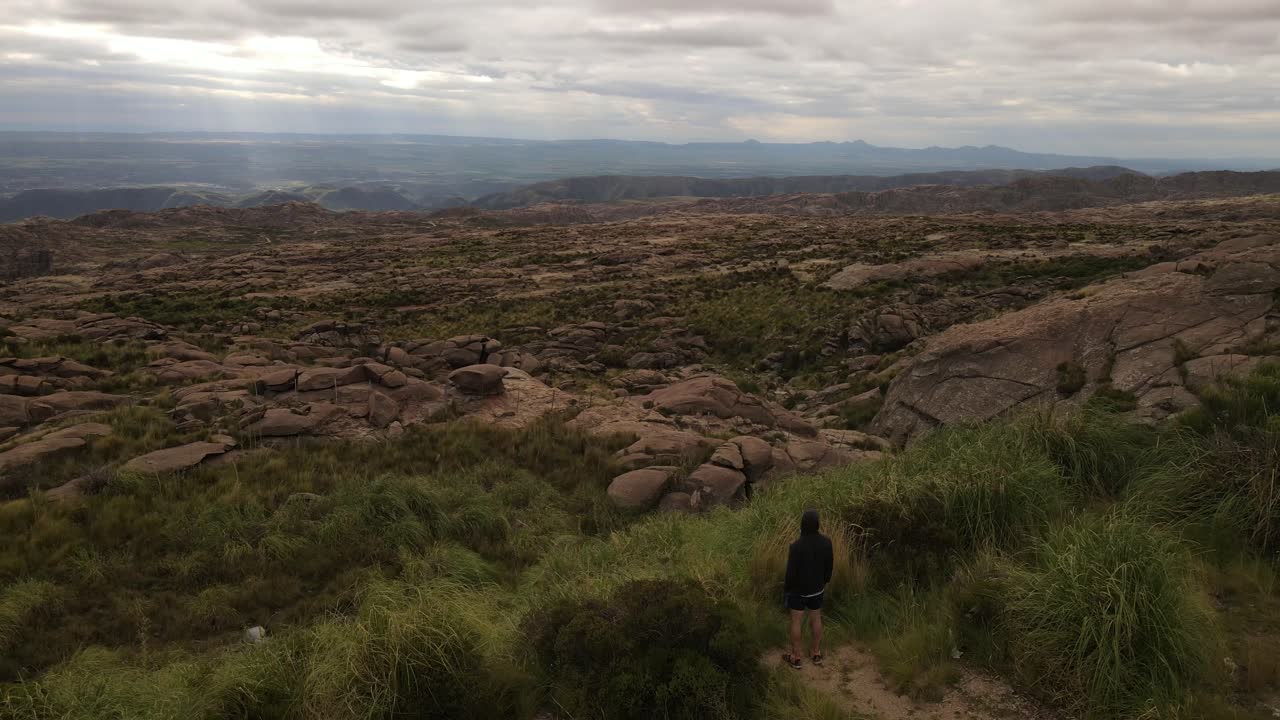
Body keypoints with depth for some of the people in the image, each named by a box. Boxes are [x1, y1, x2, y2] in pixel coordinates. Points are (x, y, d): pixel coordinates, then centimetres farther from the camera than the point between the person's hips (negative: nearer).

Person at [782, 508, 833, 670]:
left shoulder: (796, 546, -32)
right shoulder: (826, 542, -18)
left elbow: (791, 572, -22)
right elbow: (828, 565, -4)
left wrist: (786, 589, -4)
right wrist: (825, 582, 15)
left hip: (798, 589, -4)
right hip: (816, 587, 4)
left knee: (796, 621, 15)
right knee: (816, 618, 23)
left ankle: (795, 657, 30)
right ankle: (816, 653, 40)